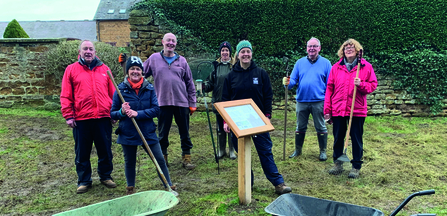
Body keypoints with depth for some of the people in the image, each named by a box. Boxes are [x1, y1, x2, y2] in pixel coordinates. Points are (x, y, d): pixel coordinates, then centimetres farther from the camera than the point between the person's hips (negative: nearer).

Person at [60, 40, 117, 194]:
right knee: (82, 153, 9)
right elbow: (65, 96, 3)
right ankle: (84, 181, 23)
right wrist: (68, 116, -3)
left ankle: (105, 176, 28)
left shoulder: (104, 69, 11)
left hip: (103, 118, 1)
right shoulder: (71, 69, 6)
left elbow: (112, 93, 11)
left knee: (105, 151, 10)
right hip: (81, 119, -1)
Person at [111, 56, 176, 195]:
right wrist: (122, 112, -21)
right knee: (129, 163, 14)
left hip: (148, 132, 0)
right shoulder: (120, 89, -3)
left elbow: (156, 110, -8)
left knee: (160, 160, 4)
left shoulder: (149, 88, -1)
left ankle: (169, 186, 20)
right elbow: (112, 114, 1)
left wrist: (138, 113, -20)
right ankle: (130, 189, 35)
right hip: (128, 134, 0)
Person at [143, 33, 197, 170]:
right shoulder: (154, 58, 5)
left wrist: (192, 103, 7)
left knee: (184, 132, 7)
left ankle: (186, 157, 19)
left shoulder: (182, 60, 7)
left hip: (181, 102, 1)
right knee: (163, 133, 9)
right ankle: (163, 157, 25)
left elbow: (190, 83, 9)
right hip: (163, 103, -1)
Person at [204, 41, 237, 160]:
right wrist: (205, 86, -12)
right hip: (218, 101, 3)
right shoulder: (215, 65, 4)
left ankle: (232, 150, 20)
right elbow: (210, 82, 9)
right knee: (220, 126, 12)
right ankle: (221, 150, 26)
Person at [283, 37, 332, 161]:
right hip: (301, 101, 2)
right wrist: (288, 83, -20)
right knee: (300, 128, 12)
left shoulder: (325, 63, 2)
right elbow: (293, 80, 4)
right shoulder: (300, 62, 7)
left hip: (319, 102, -2)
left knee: (321, 128, 8)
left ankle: (323, 151, 22)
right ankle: (298, 150, 26)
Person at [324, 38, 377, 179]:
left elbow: (373, 85, 4)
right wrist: (327, 110, 2)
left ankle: (356, 167, 20)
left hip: (357, 110, -2)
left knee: (356, 139, 7)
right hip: (338, 109, 2)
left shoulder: (366, 67, 1)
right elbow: (329, 88, 5)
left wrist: (361, 84, -18)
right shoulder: (336, 67, 5)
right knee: (338, 138, 12)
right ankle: (338, 164, 28)